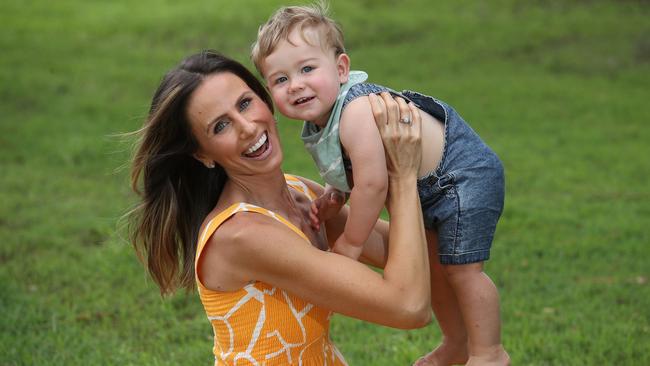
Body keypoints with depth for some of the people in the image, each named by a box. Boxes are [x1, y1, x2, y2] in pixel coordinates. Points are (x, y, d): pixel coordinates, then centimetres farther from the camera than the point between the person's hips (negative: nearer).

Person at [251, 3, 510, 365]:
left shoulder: (356, 111, -36)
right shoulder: (318, 124, -5)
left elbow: (372, 183, -36)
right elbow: (353, 171, 10)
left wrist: (350, 243, -24)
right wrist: (330, 195, -11)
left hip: (464, 172, -10)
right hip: (427, 187, 10)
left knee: (460, 267, -6)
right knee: (429, 263, 22)